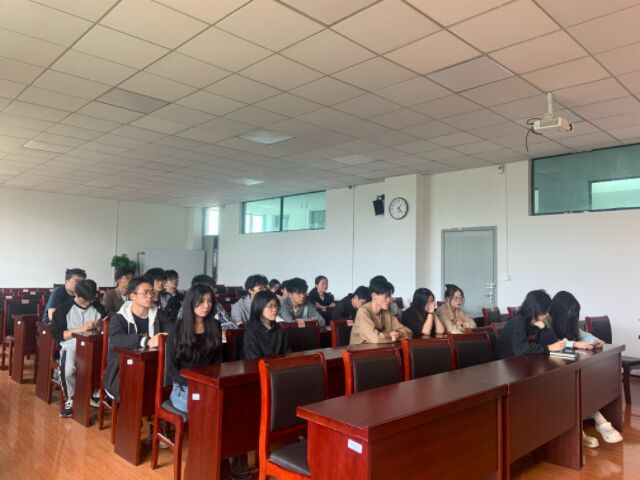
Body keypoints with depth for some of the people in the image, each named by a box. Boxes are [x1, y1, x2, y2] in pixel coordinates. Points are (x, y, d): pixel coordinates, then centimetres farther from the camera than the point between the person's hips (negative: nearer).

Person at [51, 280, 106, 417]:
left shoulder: (98, 307, 10)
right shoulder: (64, 309, 1)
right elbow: (57, 334, -5)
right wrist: (80, 329, -14)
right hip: (71, 345, -2)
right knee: (68, 368, -35)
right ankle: (69, 399, -4)